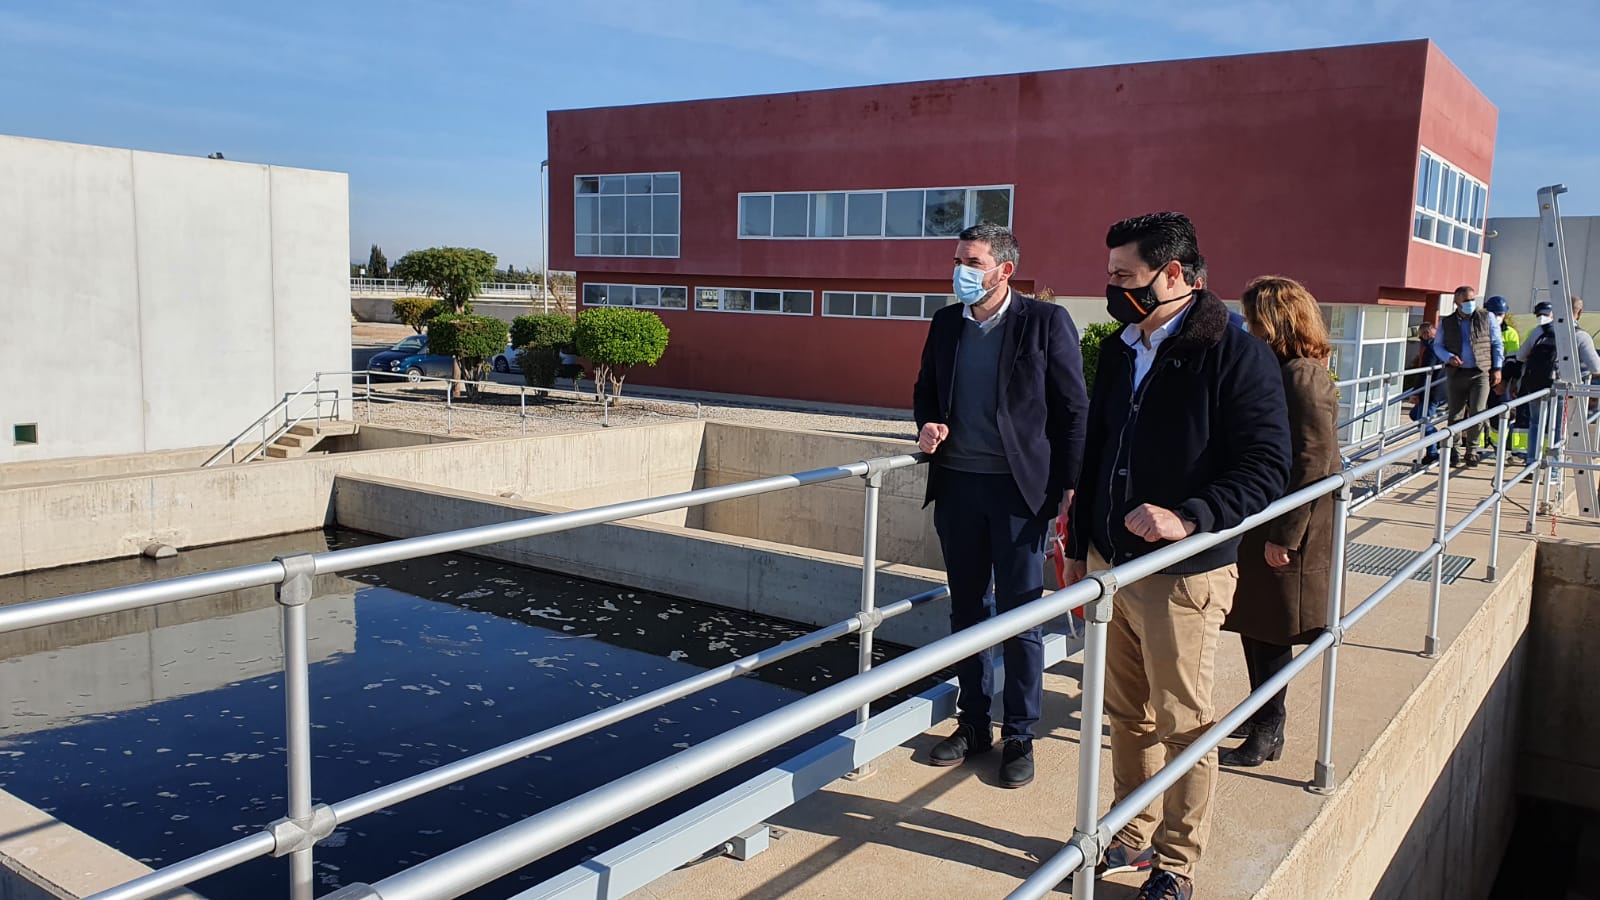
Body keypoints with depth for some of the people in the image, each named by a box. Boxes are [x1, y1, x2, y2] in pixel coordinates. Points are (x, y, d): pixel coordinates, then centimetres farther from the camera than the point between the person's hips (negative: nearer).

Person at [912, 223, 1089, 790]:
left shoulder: (1046, 322, -6)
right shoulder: (946, 323, 8)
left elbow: (1074, 410, -4)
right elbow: (926, 391, 20)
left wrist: (1067, 487, -8)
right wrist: (928, 424, -2)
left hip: (1019, 488, -5)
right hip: (957, 484, 5)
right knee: (966, 609, 13)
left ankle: (1019, 736, 16)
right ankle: (973, 724, 27)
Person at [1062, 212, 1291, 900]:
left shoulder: (1234, 354, -12)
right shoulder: (1118, 352, 11)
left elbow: (1265, 466, -15)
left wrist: (1190, 518, -28)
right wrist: (1078, 549, 17)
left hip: (1183, 577, -6)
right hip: (1111, 565, 6)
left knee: (1183, 727, 6)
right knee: (1127, 716, 16)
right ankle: (1133, 840, 33)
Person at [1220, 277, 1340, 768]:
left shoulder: (1303, 377, -18)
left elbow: (1314, 464, -21)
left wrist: (1283, 535, -19)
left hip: (1284, 533, -8)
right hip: (1257, 525, 8)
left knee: (1268, 633, 4)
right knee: (1254, 625, 17)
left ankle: (1267, 733, 19)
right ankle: (1265, 719, 32)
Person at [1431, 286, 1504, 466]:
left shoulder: (1486, 318, 6)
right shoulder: (1446, 324, 8)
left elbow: (1497, 345, 9)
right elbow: (1437, 345, 14)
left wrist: (1497, 368, 2)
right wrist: (1449, 357, -7)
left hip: (1481, 373, -1)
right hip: (1456, 374, 1)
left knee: (1477, 412, -12)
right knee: (1455, 415, 3)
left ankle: (1472, 449, 5)